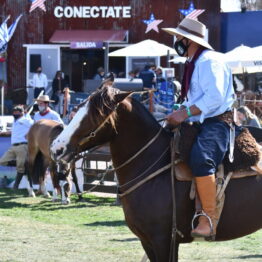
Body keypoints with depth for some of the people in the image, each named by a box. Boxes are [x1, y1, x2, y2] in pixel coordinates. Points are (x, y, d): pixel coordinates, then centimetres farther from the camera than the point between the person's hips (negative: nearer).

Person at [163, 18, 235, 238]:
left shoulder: (209, 61, -12)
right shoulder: (194, 63, 21)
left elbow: (215, 97, -23)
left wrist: (185, 113, -24)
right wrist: (179, 114, 10)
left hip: (216, 123, -11)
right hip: (199, 124, 11)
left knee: (200, 159, -36)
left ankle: (210, 219, -36)